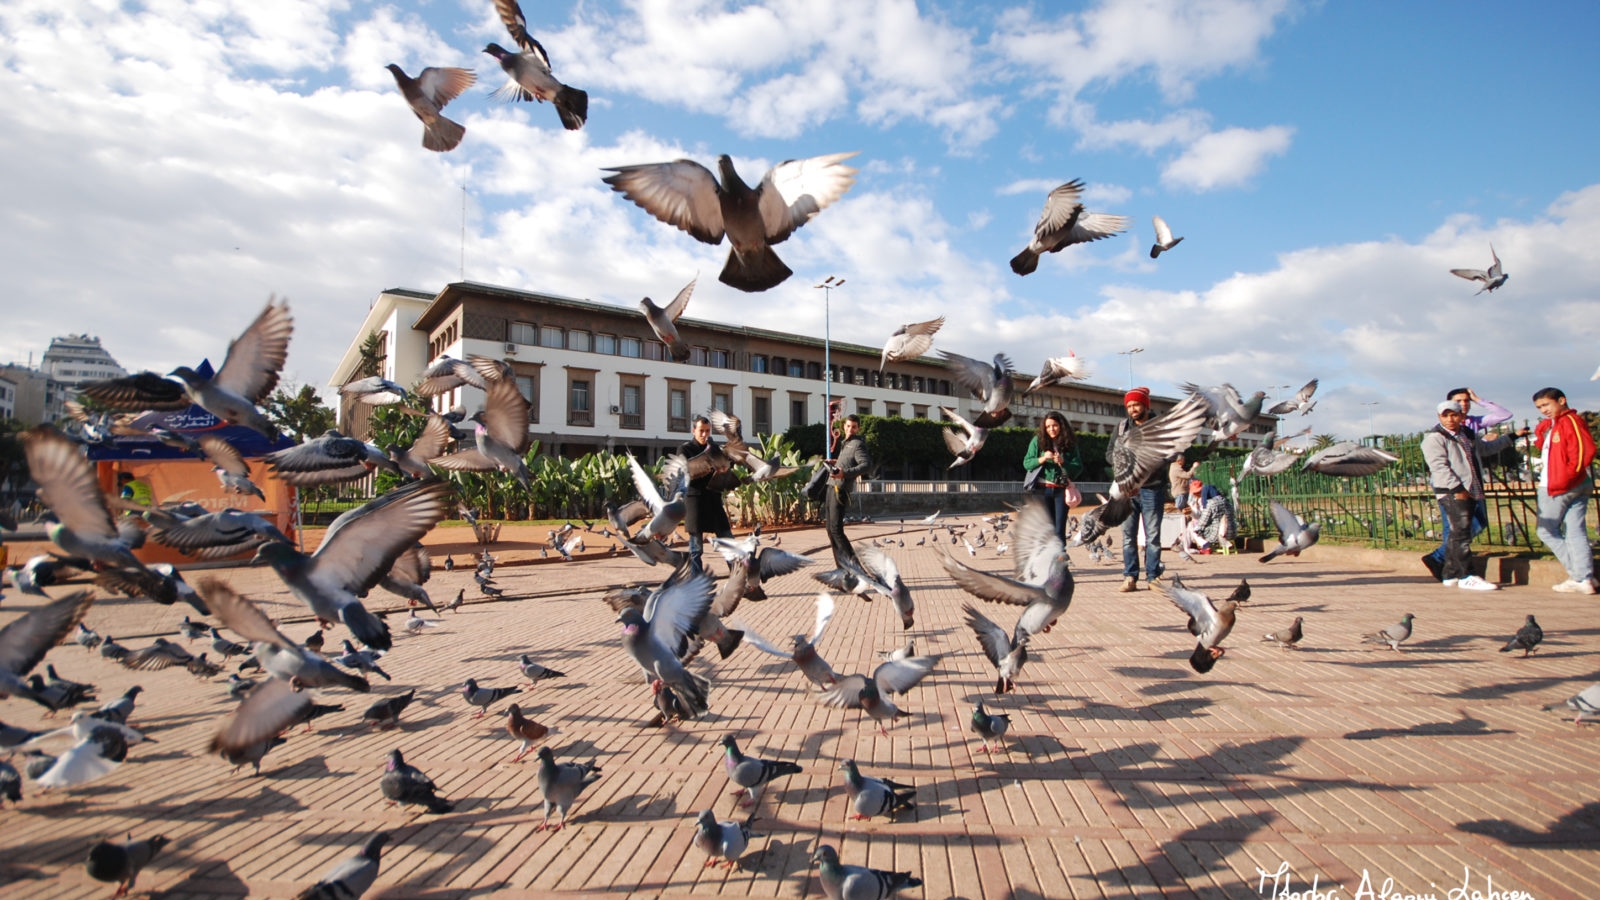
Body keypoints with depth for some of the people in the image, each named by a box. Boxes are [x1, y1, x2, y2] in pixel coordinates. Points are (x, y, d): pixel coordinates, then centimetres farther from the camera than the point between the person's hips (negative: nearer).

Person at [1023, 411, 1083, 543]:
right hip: (1043, 489, 0)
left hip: (1061, 490, 0)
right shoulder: (1038, 441, 3)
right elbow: (1026, 463, 0)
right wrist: (1042, 459, -17)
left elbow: (1078, 467, 1)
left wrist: (1063, 462, -17)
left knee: (1060, 529, 0)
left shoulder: (1070, 443, 4)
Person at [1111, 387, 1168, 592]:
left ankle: (1154, 577, 9)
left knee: (1153, 535, 1)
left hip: (1152, 488, -2)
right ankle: (1130, 577, 6)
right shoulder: (1122, 426, 13)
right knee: (1128, 535, 2)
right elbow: (1109, 452, 11)